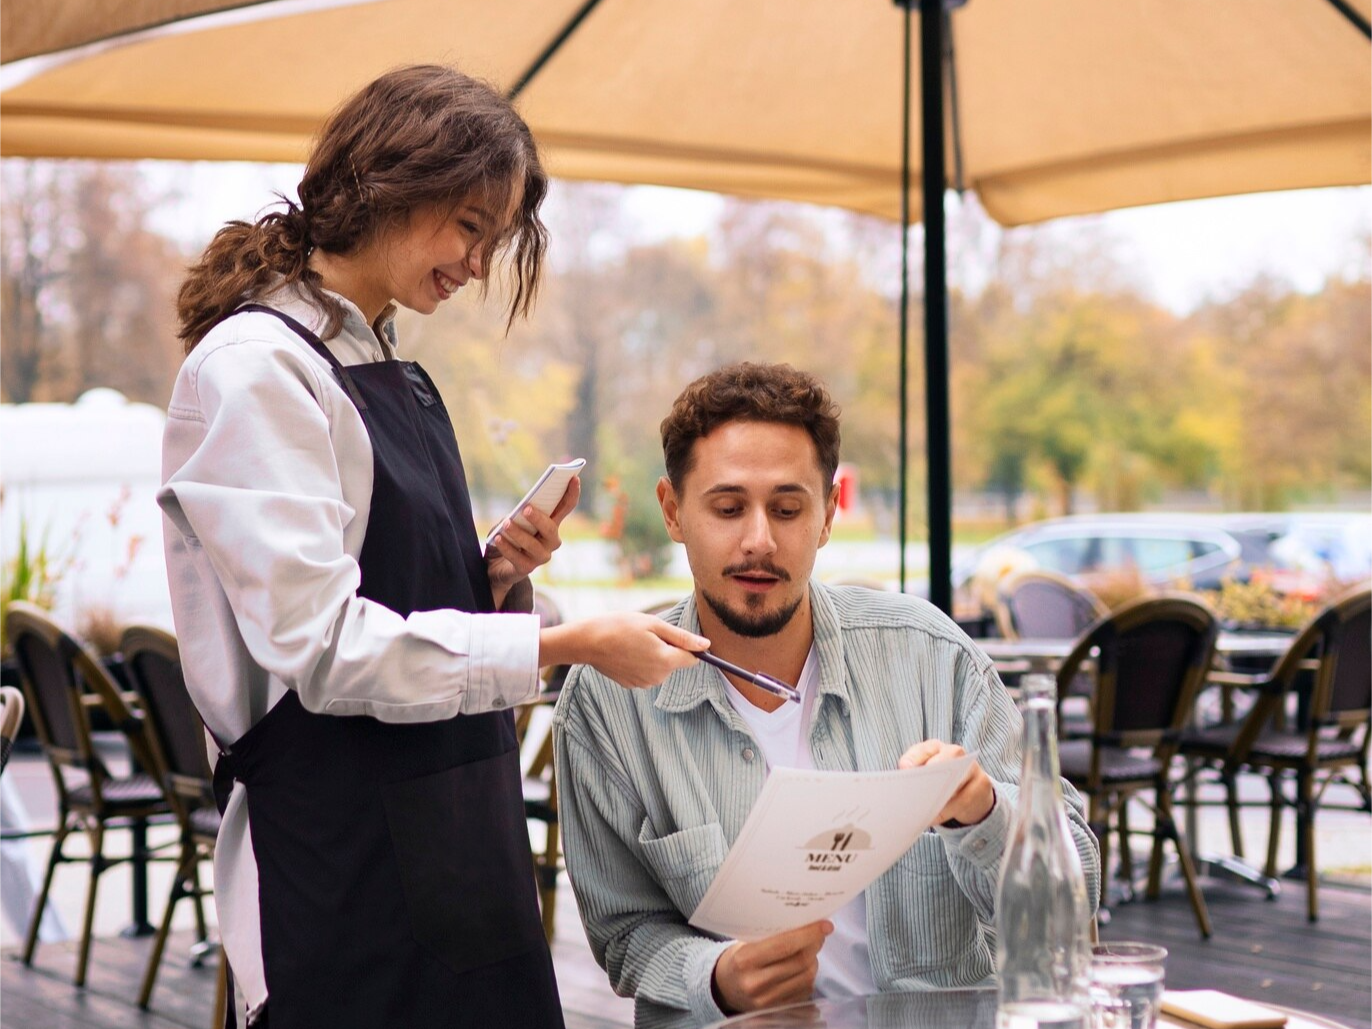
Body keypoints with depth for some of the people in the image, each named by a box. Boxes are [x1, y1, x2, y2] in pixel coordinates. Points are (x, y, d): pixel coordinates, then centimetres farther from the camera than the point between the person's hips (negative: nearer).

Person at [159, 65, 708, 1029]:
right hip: (344, 852, -8)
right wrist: (569, 645, -20)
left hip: (455, 832, 8)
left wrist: (498, 574, -2)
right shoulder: (252, 368, -11)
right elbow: (322, 644, -19)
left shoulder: (391, 371, 14)